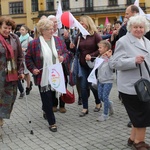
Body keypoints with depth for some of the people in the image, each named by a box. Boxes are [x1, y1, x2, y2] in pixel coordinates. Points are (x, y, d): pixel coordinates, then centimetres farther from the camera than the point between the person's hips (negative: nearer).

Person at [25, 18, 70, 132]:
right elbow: (28, 58, 1)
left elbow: (66, 52, 11)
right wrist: (33, 69, -12)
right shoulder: (34, 43, -7)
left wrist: (63, 57, -11)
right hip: (43, 77, -4)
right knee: (47, 100, 0)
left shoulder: (58, 40, 3)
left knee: (52, 98, 19)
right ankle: (52, 123, 11)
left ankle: (46, 110, 47)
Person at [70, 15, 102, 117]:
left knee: (92, 85, 5)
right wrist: (72, 47, -8)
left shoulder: (95, 35, -8)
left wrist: (91, 55, -19)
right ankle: (85, 108, 13)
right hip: (82, 65, 4)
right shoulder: (79, 36, 5)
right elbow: (77, 50, 13)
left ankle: (98, 103, 31)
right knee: (83, 86, 2)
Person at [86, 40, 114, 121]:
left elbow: (112, 67, -27)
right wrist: (88, 60, -5)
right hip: (100, 80, 7)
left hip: (108, 81, -7)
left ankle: (105, 114, 9)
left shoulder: (110, 57, -12)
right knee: (100, 97, 12)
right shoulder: (99, 57, 6)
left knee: (105, 97, -4)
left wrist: (109, 57, -29)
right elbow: (92, 66, 10)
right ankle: (109, 103, 40)